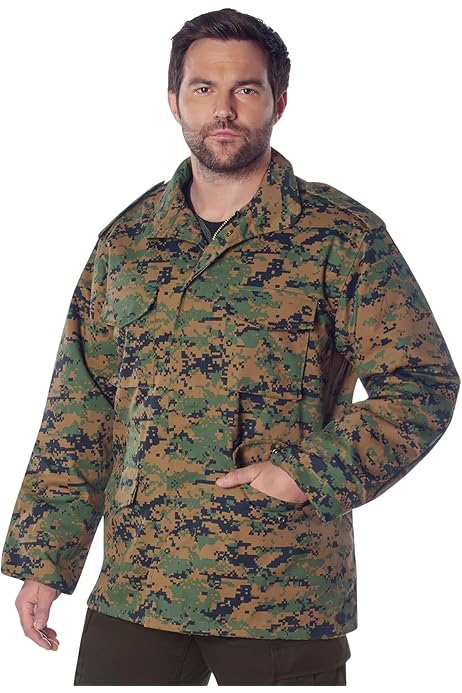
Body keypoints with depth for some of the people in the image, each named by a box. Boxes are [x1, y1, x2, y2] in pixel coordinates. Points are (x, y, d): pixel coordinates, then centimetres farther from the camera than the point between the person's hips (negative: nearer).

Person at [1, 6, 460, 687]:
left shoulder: (343, 236, -2)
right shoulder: (127, 239, 9)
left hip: (285, 600, -3)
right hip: (132, 588, 3)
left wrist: (312, 474, -16)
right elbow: (80, 406, 11)